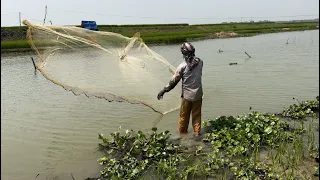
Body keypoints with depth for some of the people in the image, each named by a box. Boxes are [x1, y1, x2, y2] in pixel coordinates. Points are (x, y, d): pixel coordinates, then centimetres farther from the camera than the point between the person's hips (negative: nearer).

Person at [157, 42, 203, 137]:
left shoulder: (182, 66, -17)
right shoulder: (200, 62, -7)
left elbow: (174, 81, -12)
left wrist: (164, 90, -3)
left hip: (187, 95, -3)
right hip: (198, 94, 3)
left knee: (184, 115, 15)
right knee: (197, 115, 16)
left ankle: (182, 131, 30)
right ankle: (197, 132, 24)